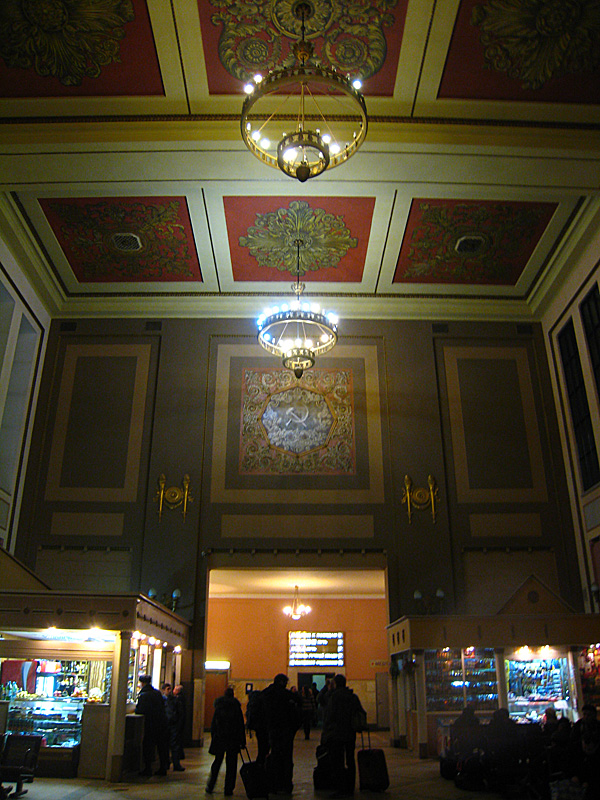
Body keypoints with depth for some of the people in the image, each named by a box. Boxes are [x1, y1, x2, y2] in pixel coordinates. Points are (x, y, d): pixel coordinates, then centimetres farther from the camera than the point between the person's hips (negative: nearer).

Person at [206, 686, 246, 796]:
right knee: (231, 764, 6)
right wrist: (243, 741, 3)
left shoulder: (218, 707, 0)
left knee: (217, 762, 14)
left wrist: (213, 737, 11)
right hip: (233, 740, -1)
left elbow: (213, 724, 2)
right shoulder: (236, 707, -3)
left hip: (219, 739, 2)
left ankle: (210, 787, 17)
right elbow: (241, 726, -1)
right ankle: (228, 790, 6)